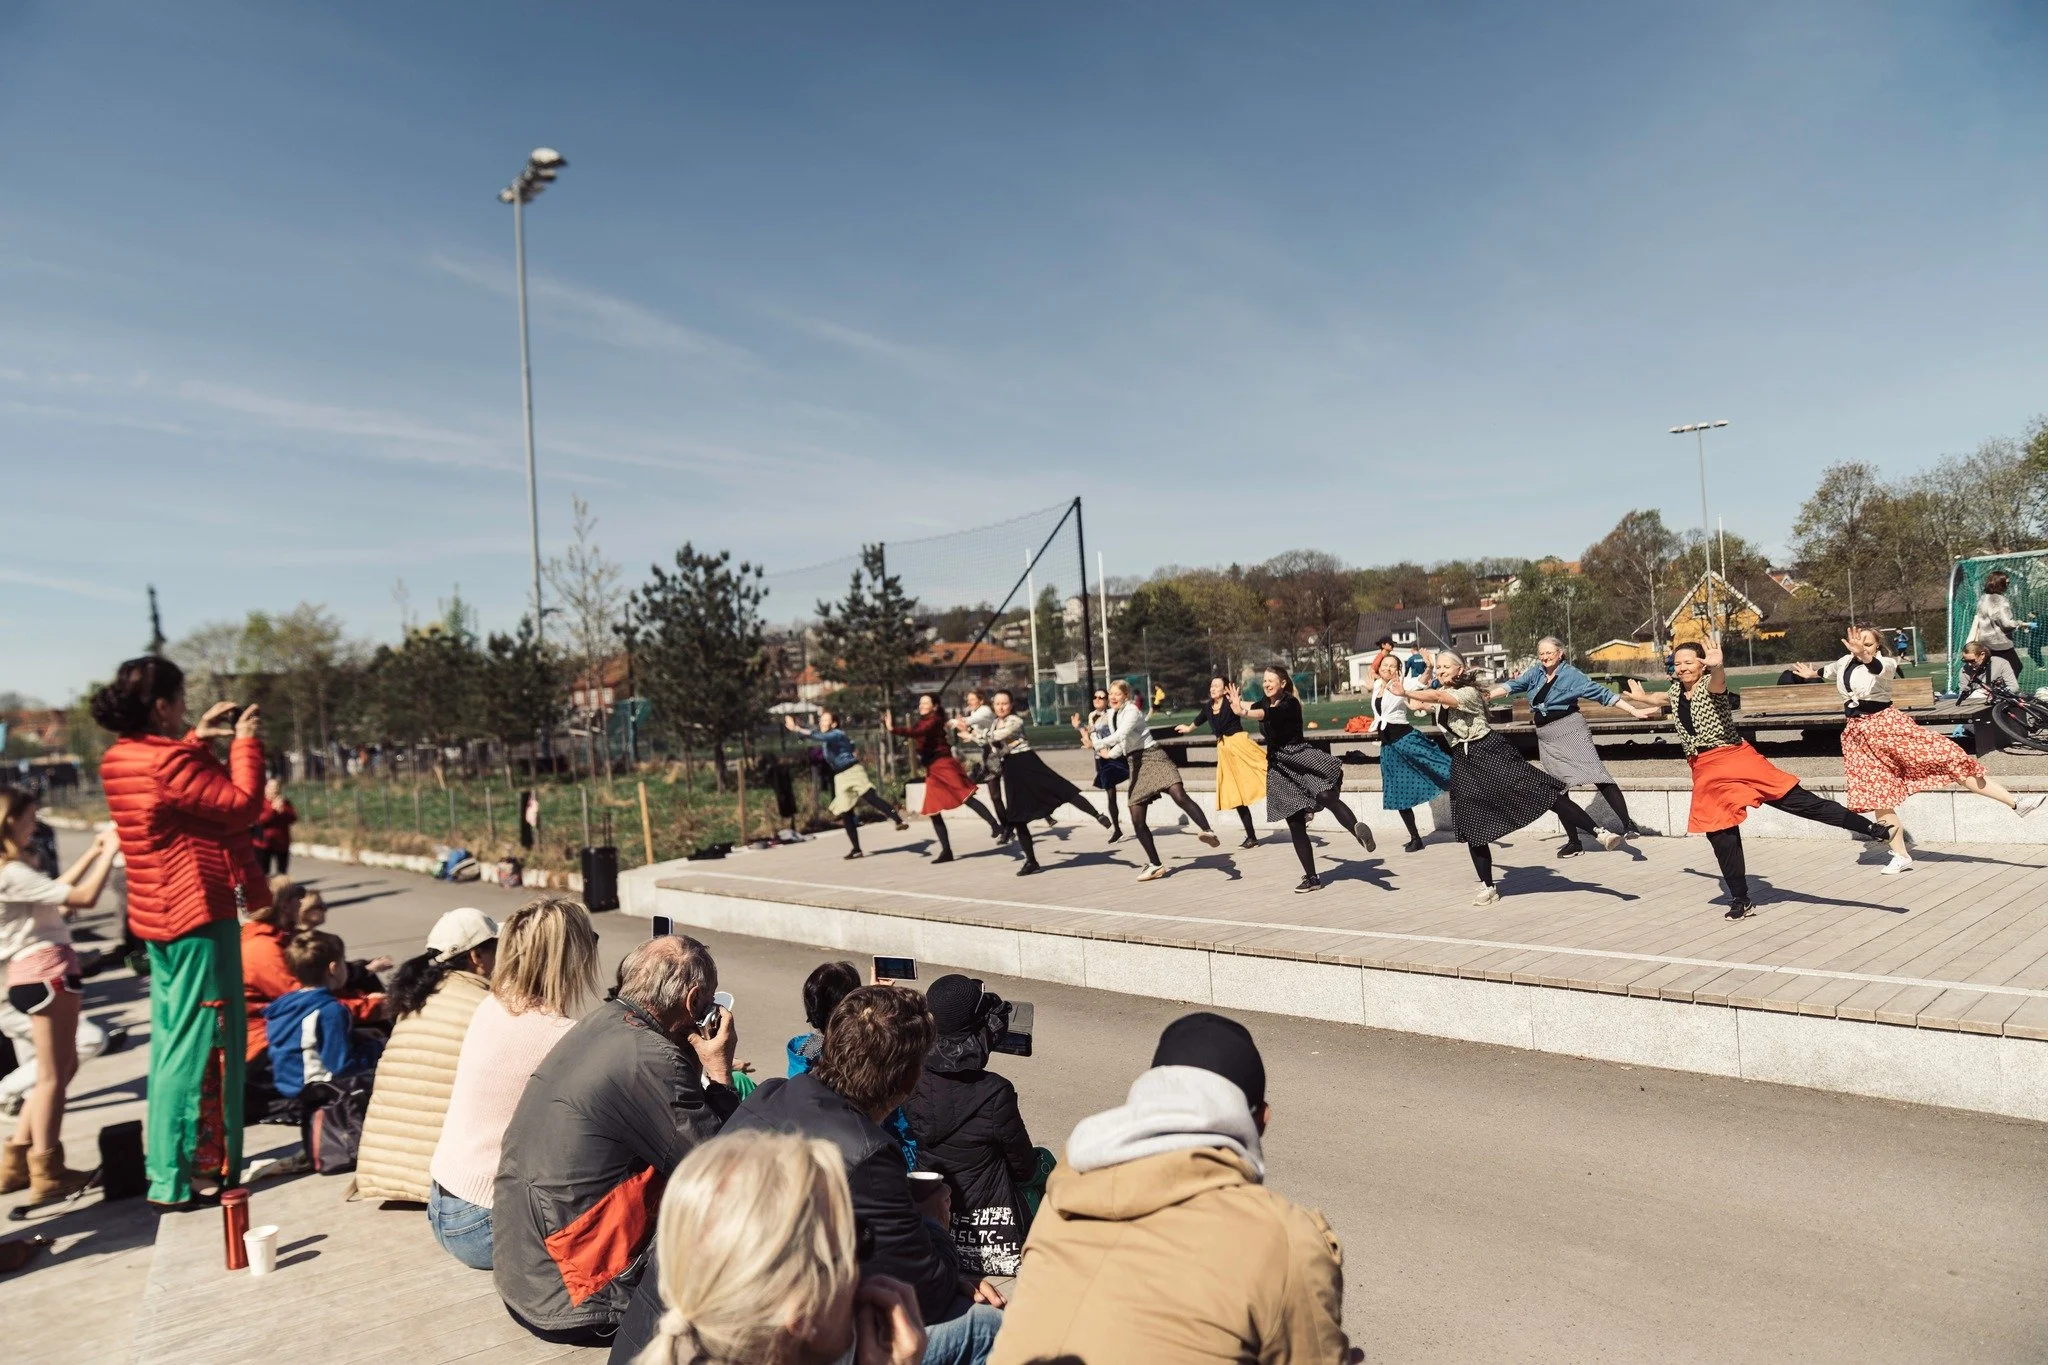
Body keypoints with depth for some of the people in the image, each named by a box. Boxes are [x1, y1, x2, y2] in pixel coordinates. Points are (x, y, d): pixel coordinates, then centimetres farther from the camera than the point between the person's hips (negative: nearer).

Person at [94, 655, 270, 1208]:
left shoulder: (121, 760, 6)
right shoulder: (168, 763, -22)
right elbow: (242, 804, -19)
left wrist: (198, 740, 13)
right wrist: (245, 743, -8)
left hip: (161, 917, 10)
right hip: (199, 916, -10)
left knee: (172, 1042, 19)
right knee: (200, 1045, -2)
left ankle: (167, 1165, 30)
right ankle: (184, 1178, 4)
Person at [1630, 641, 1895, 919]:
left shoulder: (1710, 684, -9)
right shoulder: (1675, 692, 10)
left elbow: (1718, 680, -36)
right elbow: (1660, 698, 37)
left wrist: (1716, 666, -58)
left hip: (1735, 757, -6)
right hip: (1706, 772, 6)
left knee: (1796, 800, -12)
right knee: (1720, 835, 9)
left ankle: (1872, 829, -9)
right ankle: (1741, 901, 19)